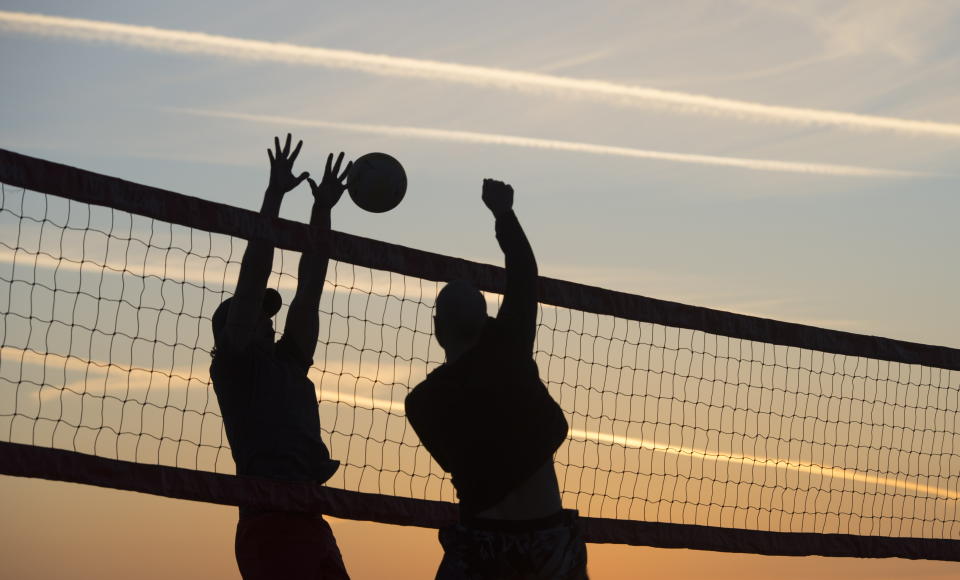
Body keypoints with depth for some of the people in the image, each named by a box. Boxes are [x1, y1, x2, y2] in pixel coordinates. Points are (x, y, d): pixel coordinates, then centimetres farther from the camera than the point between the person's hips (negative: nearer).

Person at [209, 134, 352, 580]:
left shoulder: (287, 363, 23)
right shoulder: (235, 363, 5)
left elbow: (309, 290, 22)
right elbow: (253, 276, 0)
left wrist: (322, 210, 21)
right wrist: (275, 195, 0)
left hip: (311, 523, 8)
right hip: (270, 525, -8)